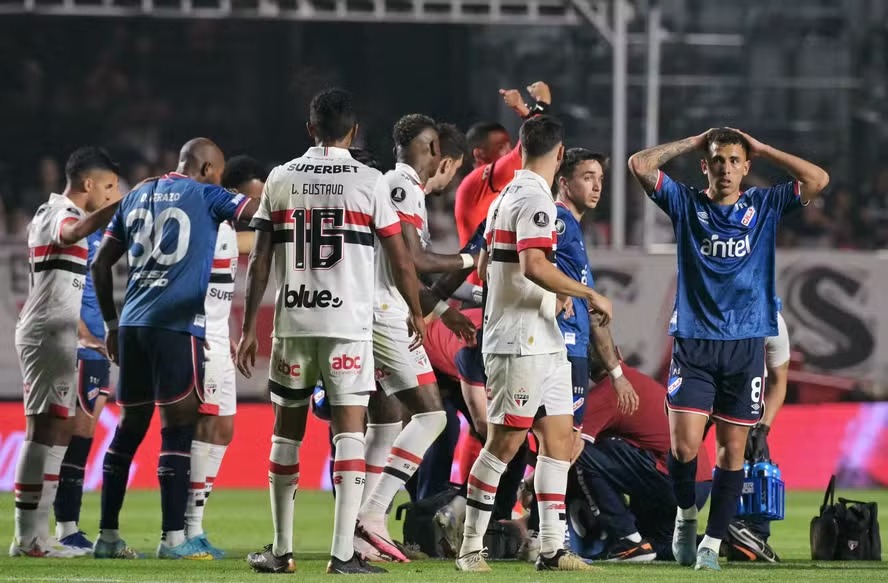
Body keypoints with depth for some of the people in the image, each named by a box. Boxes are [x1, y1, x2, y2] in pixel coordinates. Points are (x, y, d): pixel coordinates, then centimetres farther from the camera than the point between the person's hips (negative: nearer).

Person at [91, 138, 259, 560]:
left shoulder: (138, 196, 19)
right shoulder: (205, 196, 1)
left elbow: (101, 264, 22)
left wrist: (112, 325, 27)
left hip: (131, 322, 6)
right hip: (176, 324, -6)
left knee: (130, 427, 12)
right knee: (178, 427, -4)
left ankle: (108, 536, 13)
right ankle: (173, 538, -8)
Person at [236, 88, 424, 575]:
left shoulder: (281, 180, 5)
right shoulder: (369, 183, -2)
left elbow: (259, 263, 4)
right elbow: (400, 261, -1)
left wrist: (249, 328, 10)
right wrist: (415, 312, 16)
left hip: (292, 322, 3)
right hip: (348, 323, -3)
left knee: (287, 431, 13)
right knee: (349, 431, -4)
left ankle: (281, 549, 18)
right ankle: (343, 551, -12)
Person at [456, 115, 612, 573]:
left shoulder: (506, 196, 15)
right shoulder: (535, 199, -15)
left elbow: (485, 268, 23)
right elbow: (534, 265, -26)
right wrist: (588, 294, -18)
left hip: (542, 344, 10)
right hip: (520, 343, -10)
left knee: (559, 439, 8)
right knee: (504, 444, -5)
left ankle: (552, 549, 7)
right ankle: (471, 547, 1)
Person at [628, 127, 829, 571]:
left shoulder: (764, 206, 7)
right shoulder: (686, 204, 5)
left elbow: (817, 180, -3)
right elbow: (640, 164, -4)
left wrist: (761, 149, 2)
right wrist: (694, 142, 3)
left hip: (746, 346, 1)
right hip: (693, 343, -1)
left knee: (732, 449, 2)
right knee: (684, 445, -12)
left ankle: (712, 543, 11)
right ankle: (686, 514, 16)